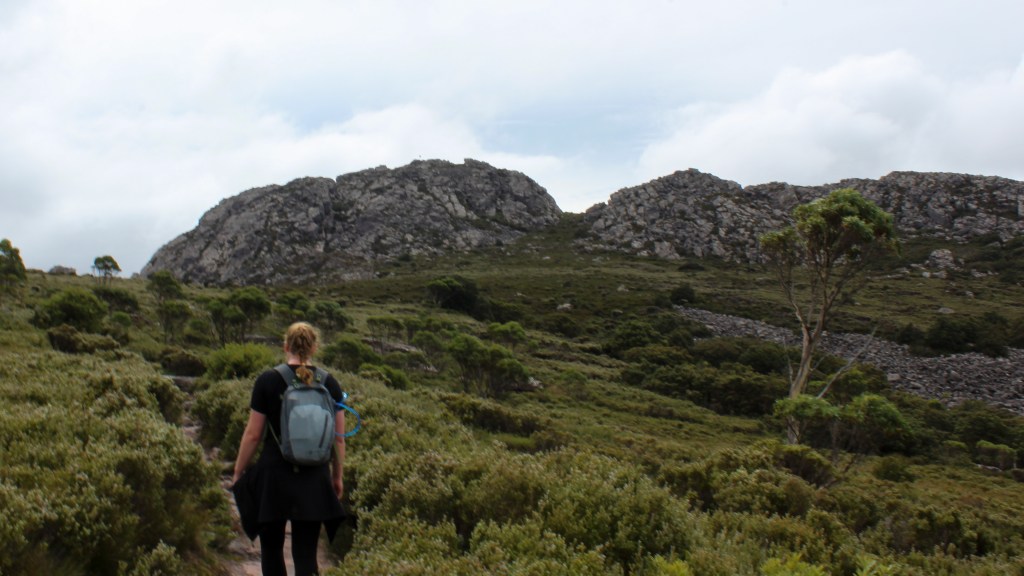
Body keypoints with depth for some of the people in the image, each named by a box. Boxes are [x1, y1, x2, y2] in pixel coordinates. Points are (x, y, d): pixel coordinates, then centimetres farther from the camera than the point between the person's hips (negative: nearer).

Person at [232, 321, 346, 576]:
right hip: (315, 479, 2)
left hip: (273, 476, -2)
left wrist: (238, 473, 7)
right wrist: (337, 477, 16)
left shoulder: (267, 381, -7)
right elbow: (339, 438, 3)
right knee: (306, 553, 6)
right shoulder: (330, 384, 0)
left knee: (271, 546, 18)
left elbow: (253, 435, -5)